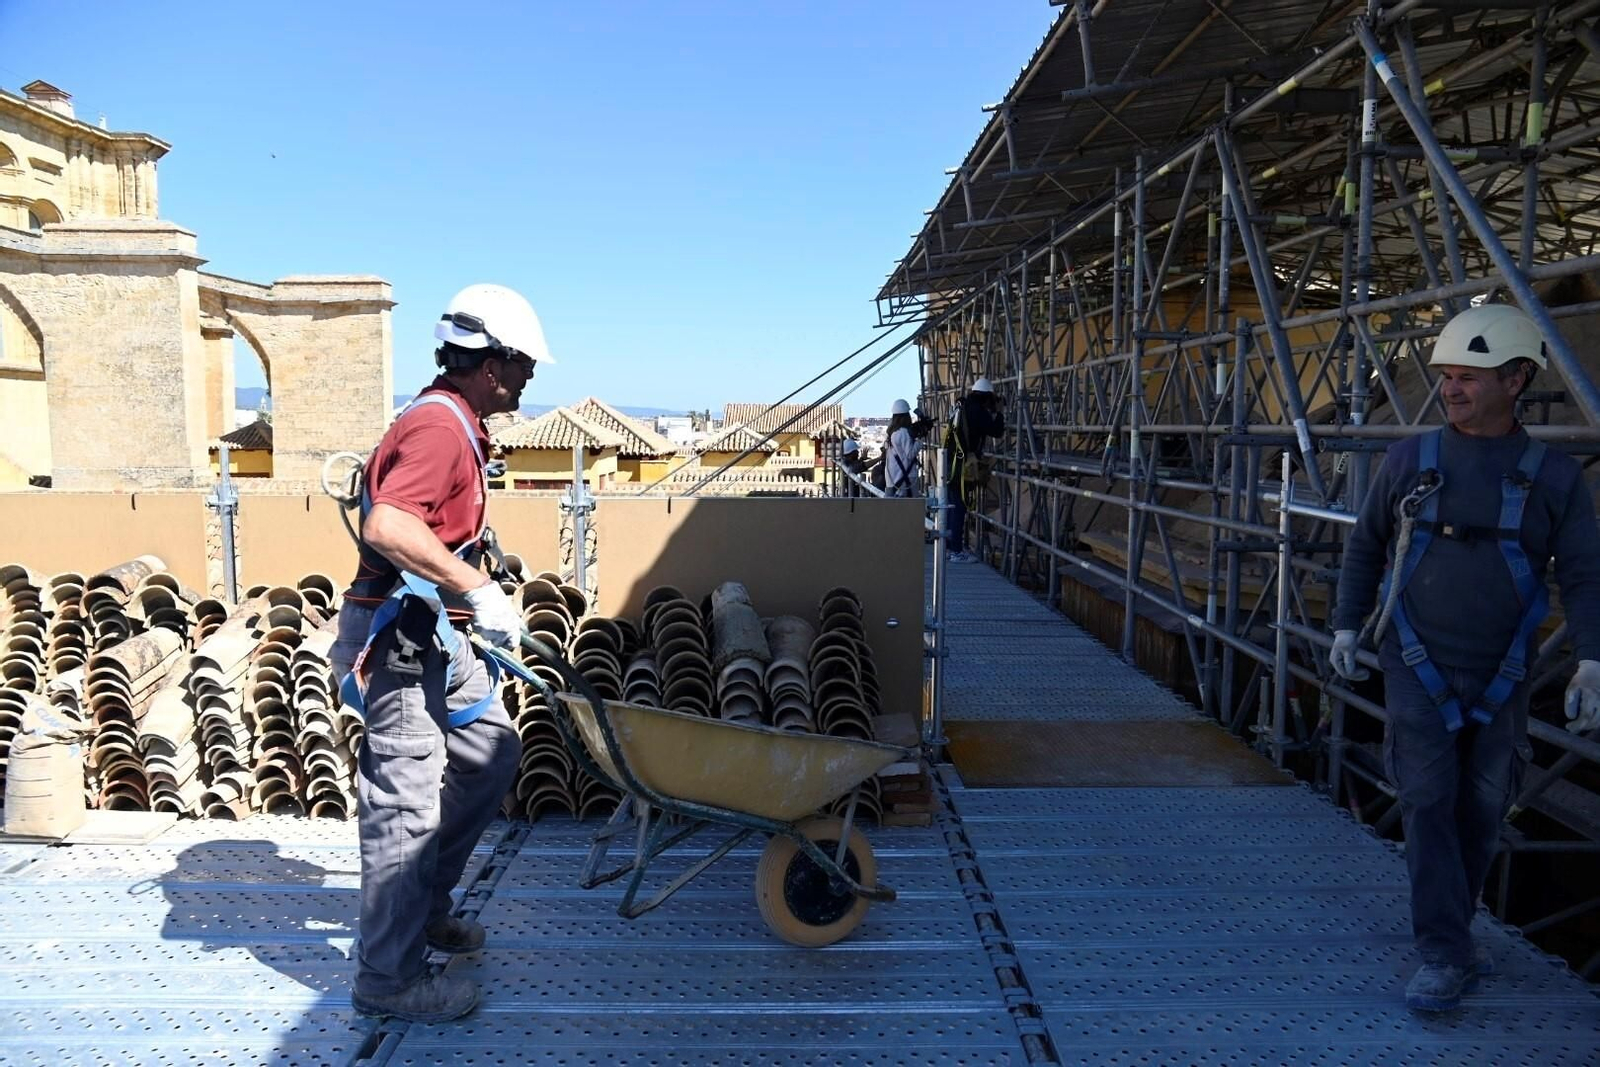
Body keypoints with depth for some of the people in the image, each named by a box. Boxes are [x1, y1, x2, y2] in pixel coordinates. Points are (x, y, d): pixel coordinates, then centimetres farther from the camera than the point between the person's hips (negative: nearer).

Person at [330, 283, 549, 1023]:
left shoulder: (457, 425, 16)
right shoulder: (439, 424, -18)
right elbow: (386, 527, -33)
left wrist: (477, 599, 23)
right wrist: (479, 588, -29)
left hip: (440, 636, 11)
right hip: (400, 641, -11)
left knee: (491, 755, 19)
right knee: (407, 807, -3)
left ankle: (423, 908, 33)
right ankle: (388, 977, 12)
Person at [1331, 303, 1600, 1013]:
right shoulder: (1410, 460, 1)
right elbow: (1366, 546, 10)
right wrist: (1346, 627, 5)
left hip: (1500, 679, 1)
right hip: (1417, 668, -1)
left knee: (1480, 814, 11)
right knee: (1429, 804, -6)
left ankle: (1450, 932, 31)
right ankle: (1443, 957, -1)